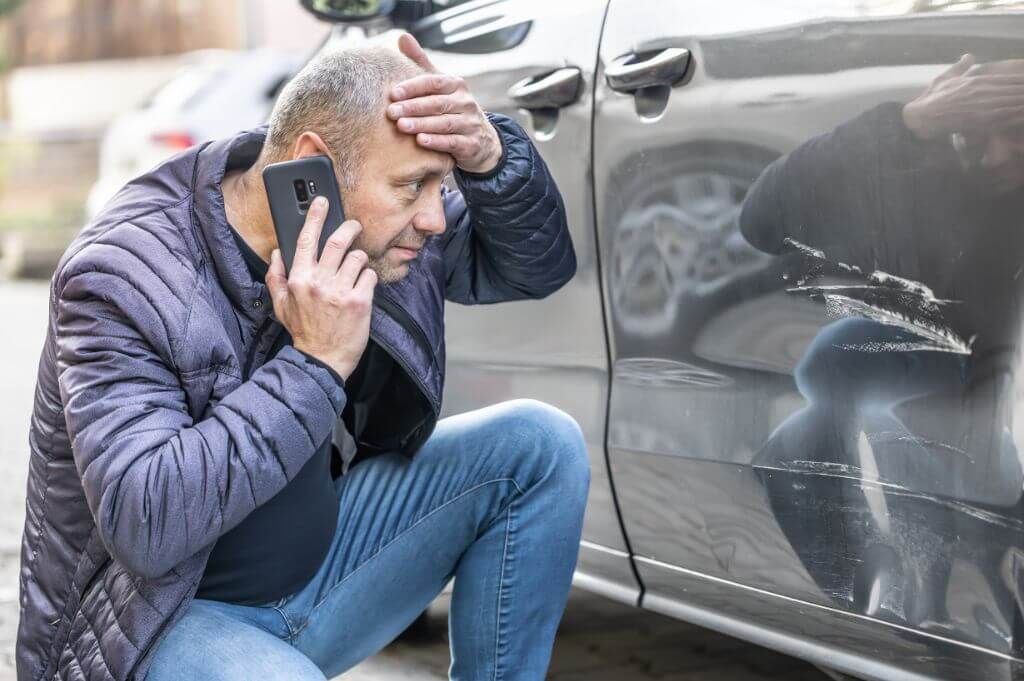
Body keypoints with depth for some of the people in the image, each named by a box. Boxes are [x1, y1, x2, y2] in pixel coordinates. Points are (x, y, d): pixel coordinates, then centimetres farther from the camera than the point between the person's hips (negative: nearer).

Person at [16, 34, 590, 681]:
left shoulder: (373, 220, -6)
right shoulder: (124, 278, -25)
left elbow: (538, 263, 5)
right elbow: (142, 525, -34)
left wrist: (490, 157, -17)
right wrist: (315, 364, -35)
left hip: (319, 570, 7)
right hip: (168, 620, -7)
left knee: (540, 443, -5)